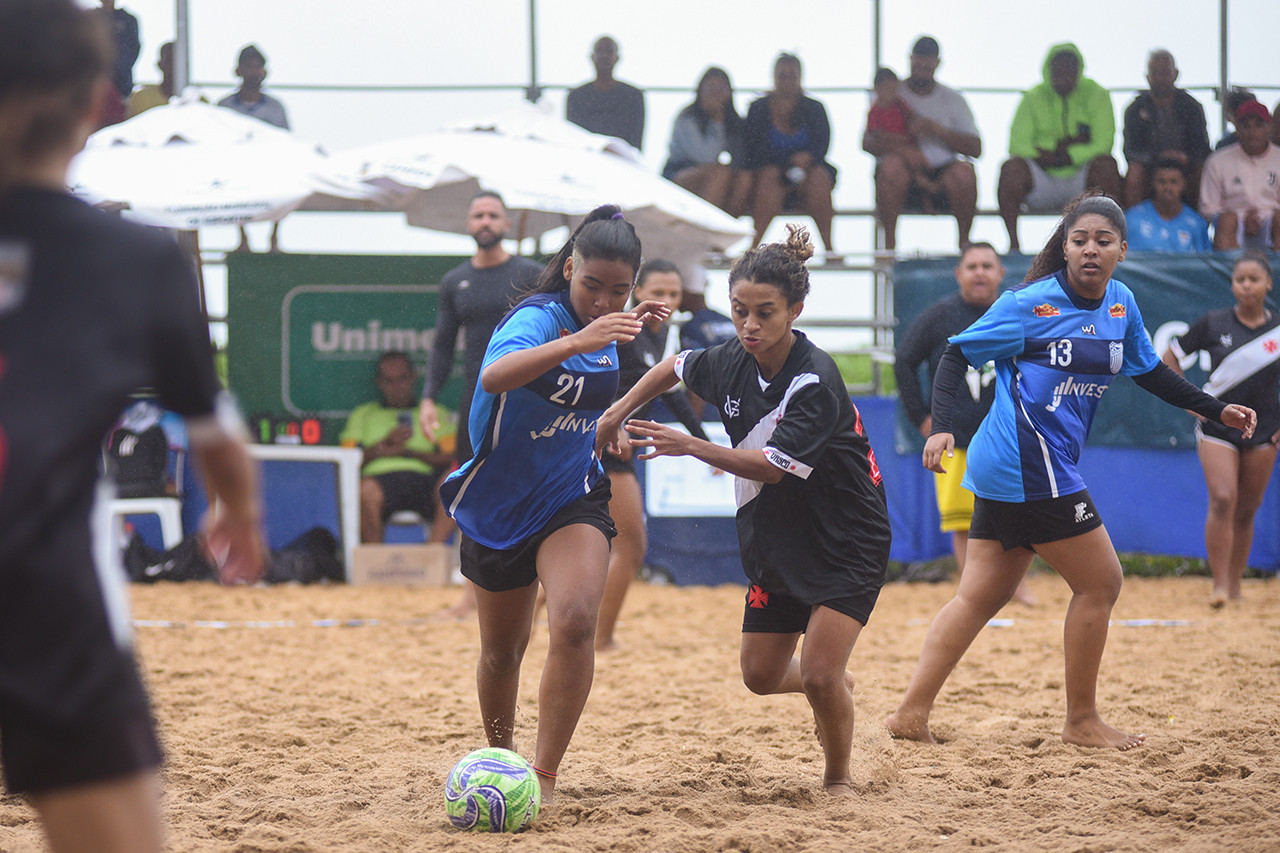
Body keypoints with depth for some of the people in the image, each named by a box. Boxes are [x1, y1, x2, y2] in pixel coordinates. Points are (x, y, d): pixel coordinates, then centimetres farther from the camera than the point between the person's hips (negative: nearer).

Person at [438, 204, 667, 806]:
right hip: (498, 504, -3)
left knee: (575, 621, -23)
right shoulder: (538, 317, -24)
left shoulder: (603, 328, -3)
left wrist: (627, 324, 10)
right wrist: (577, 341, -60)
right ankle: (500, 756, 40)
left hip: (572, 501, 3)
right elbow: (495, 376, -49)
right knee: (501, 652, 13)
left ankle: (544, 777, -18)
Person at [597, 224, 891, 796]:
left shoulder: (816, 383, -26)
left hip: (846, 544, -7)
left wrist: (690, 447, -37)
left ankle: (838, 778, 10)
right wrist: (619, 411, 12)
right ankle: (839, 685, 45)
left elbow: (772, 467, -32)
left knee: (820, 676, -16)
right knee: (762, 676, 13)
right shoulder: (732, 364, -5)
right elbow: (675, 368, 18)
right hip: (774, 543, 7)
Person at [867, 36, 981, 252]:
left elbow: (975, 149, 3)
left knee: (964, 172, -32)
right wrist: (897, 147, -23)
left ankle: (964, 242, -14)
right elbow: (867, 143, -2)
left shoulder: (953, 99, 14)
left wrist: (936, 129, -11)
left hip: (941, 173, 1)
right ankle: (889, 241, -26)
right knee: (893, 164, -35)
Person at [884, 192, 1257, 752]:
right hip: (1030, 468, -8)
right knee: (1099, 582, -1)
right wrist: (942, 428, -20)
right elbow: (957, 355, -8)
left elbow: (1148, 371, 25)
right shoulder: (1031, 304, -11)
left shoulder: (1121, 304, 9)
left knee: (981, 596, 7)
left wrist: (1217, 410, 24)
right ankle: (1081, 721, 10)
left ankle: (911, 713, 8)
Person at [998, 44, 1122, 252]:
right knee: (1012, 167, -29)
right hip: (1042, 182, 1)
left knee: (1105, 163, -32)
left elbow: (1103, 145, -9)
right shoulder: (1034, 98, 6)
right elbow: (1018, 146, -6)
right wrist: (1063, 144, -16)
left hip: (1082, 181, -1)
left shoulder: (1096, 95, 4)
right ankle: (1013, 242, -27)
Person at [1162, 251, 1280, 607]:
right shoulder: (1213, 324, -2)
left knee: (1246, 511, 6)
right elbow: (1171, 356, 8)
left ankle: (1235, 585, 19)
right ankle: (1219, 586, -14)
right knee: (1222, 500, -16)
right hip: (1217, 426, -2)